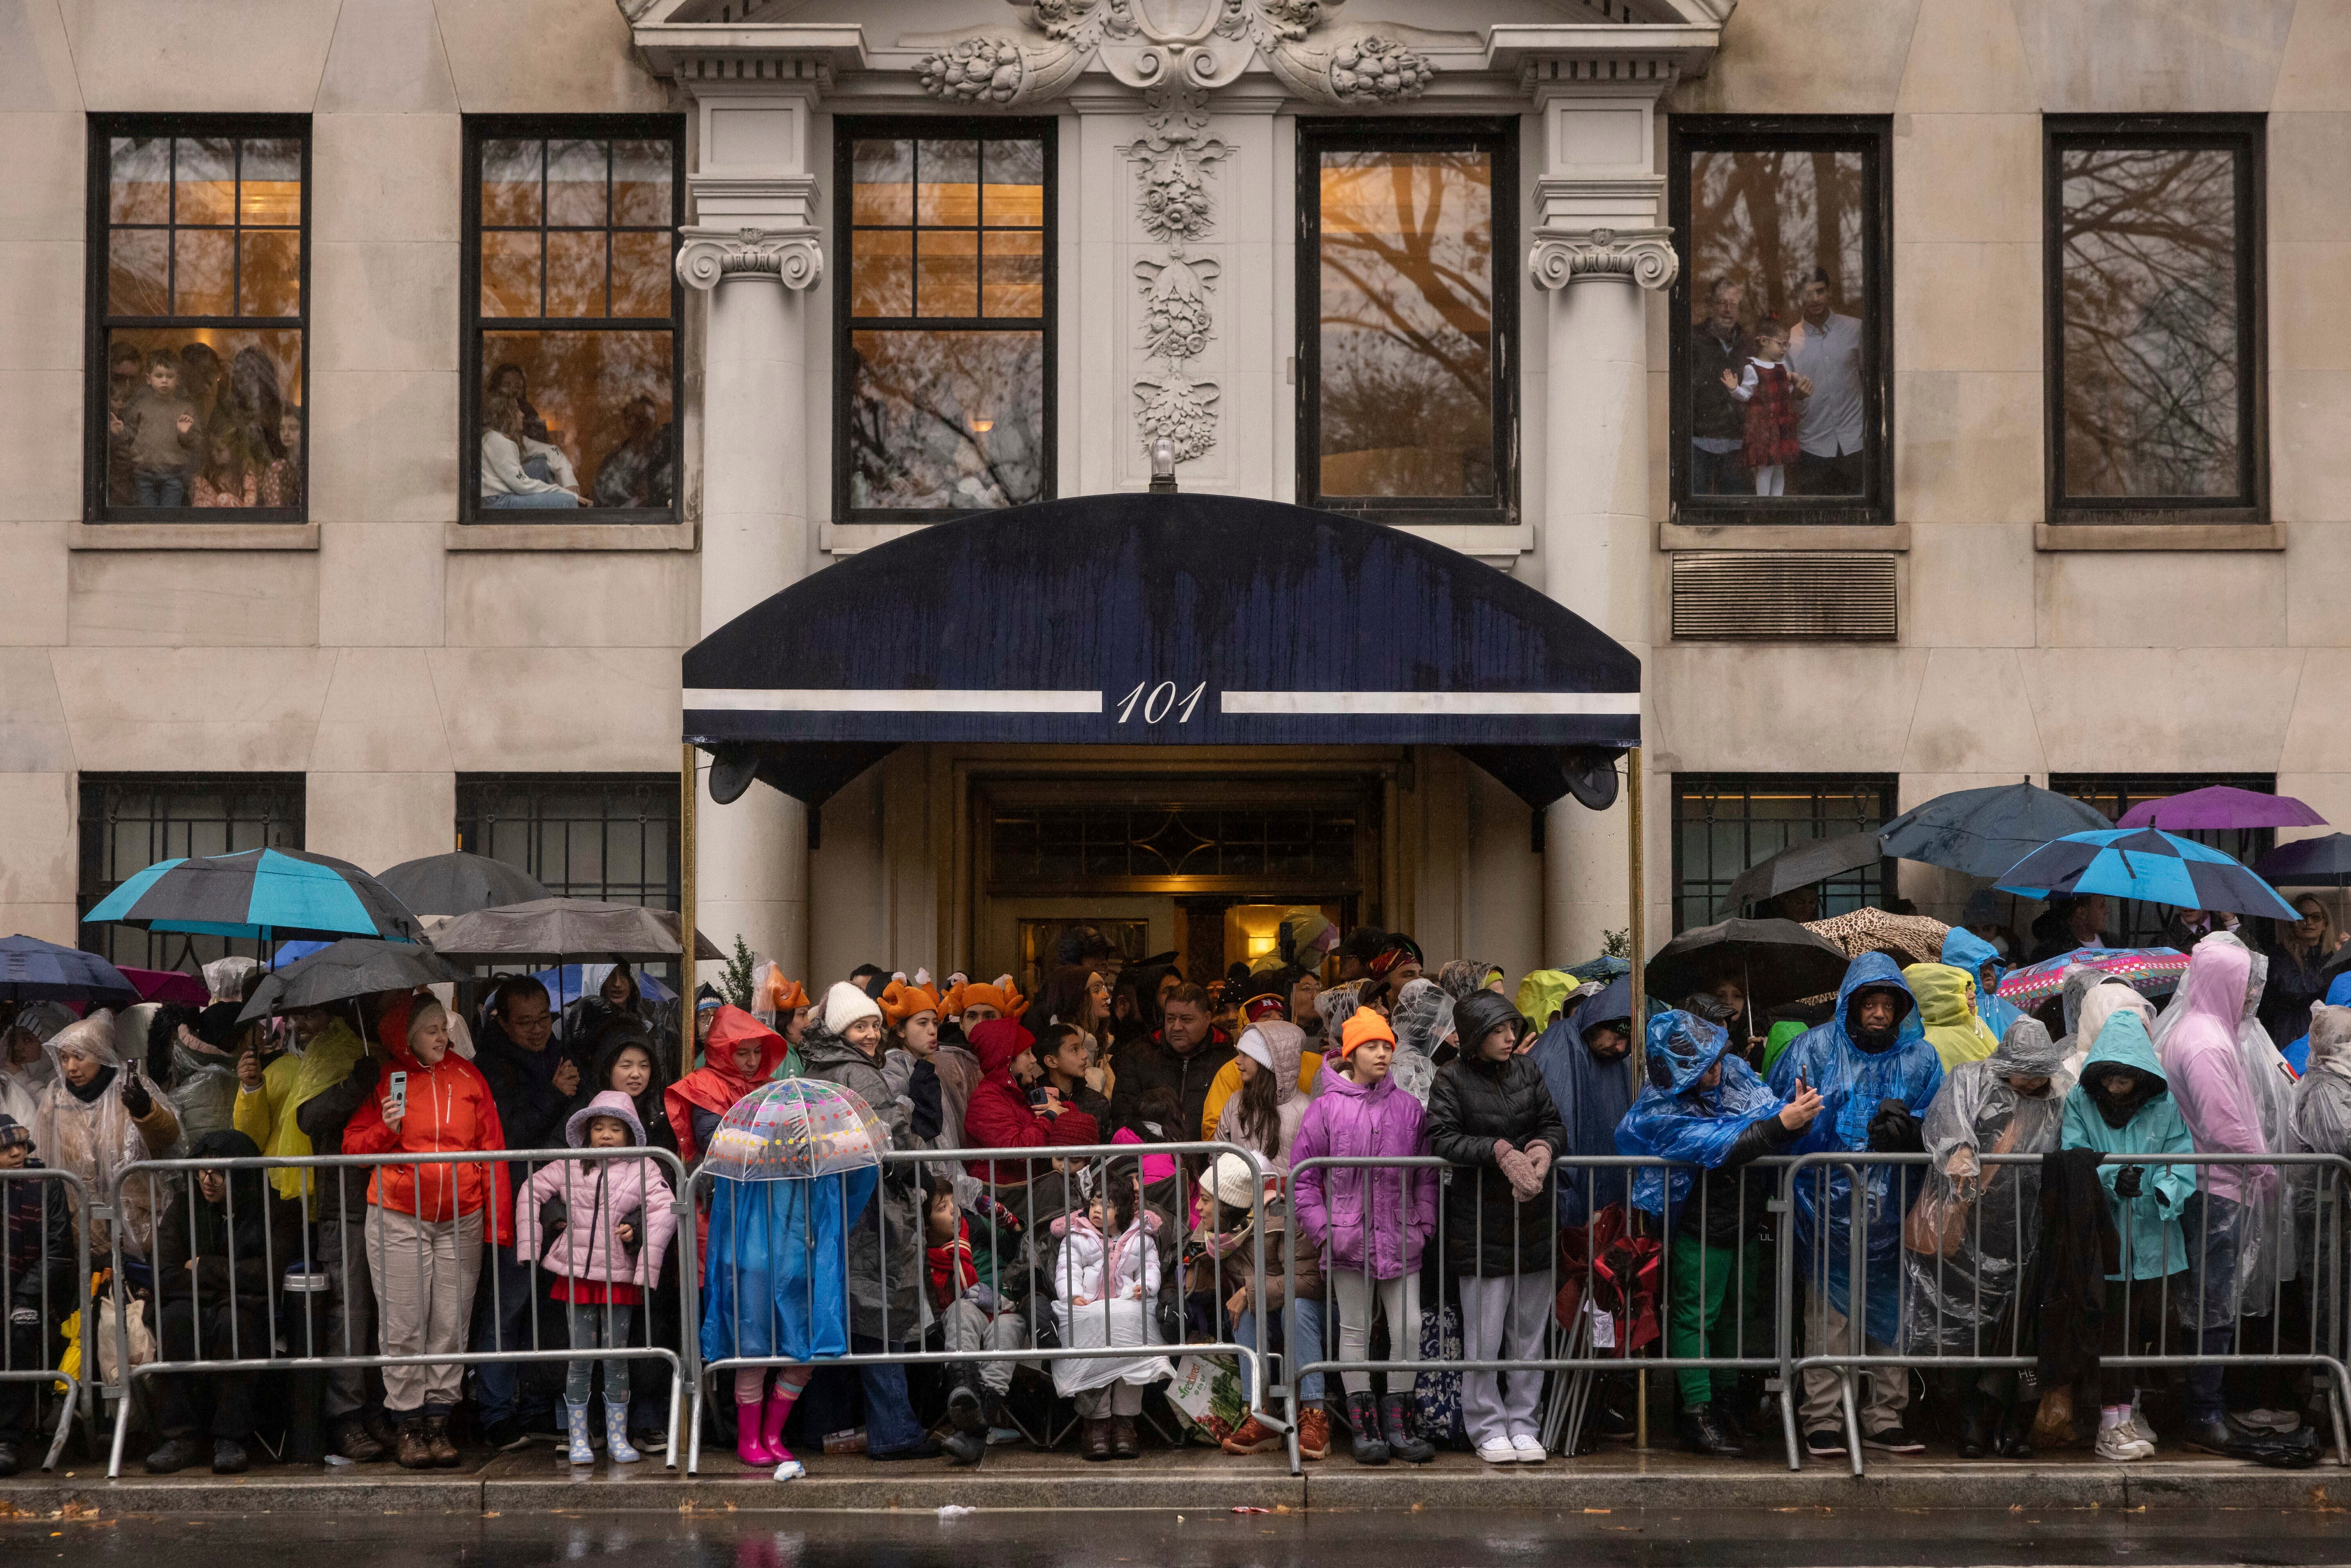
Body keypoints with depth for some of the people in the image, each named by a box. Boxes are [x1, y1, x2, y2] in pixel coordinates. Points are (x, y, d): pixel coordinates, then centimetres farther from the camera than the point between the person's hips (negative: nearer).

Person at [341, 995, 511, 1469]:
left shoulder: (467, 1077, 7)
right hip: (398, 1219, -2)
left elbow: (493, 1149, 6)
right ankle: (408, 1428, 4)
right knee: (404, 1327, -2)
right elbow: (353, 1146, 7)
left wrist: (499, 1221, -1)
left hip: (460, 1220, 2)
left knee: (451, 1325, 2)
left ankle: (439, 1423, 9)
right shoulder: (383, 1081, 3)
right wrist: (387, 1130, -14)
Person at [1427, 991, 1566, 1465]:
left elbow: (1554, 1124, 11)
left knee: (1529, 1332, 8)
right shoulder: (1453, 1078, -3)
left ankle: (1522, 1424, 17)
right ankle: (1489, 1429, 9)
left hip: (1531, 1219, 4)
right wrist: (1499, 1150, -20)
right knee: (1484, 1334, -2)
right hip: (1480, 1225, -4)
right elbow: (1441, 1138, -12)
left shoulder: (1527, 1071, 10)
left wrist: (1542, 1150, -11)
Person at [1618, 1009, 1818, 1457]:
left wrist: (1796, 1111, -25)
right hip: (1701, 1231, -8)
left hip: (1746, 1222, 8)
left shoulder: (1733, 1071, -2)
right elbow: (1720, 1147, -31)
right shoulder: (1661, 1110, -23)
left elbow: (1766, 1111, -2)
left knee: (1739, 1311, 17)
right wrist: (1780, 1125, -37)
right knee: (1696, 1316, -1)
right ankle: (1698, 1417, 7)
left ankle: (1724, 1403, 30)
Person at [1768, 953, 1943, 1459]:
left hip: (1892, 1208, 3)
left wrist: (1907, 1125, -12)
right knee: (1830, 1312, -4)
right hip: (1829, 1204, -3)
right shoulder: (1815, 1048, 4)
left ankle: (1885, 1418, 16)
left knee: (1890, 1312, 6)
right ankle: (1823, 1422, 2)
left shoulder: (1919, 1057, 10)